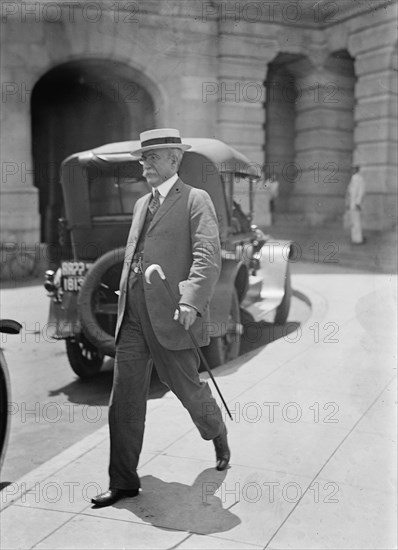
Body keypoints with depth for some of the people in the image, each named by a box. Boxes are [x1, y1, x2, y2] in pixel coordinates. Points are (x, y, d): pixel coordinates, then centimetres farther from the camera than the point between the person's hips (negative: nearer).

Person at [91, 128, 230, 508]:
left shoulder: (195, 200, -3)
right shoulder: (142, 203, 20)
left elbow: (208, 257, -15)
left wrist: (192, 301, -29)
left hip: (171, 316, -6)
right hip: (132, 316, 6)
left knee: (187, 387, 10)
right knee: (124, 399, 4)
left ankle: (217, 436, 41)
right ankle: (123, 482, 13)